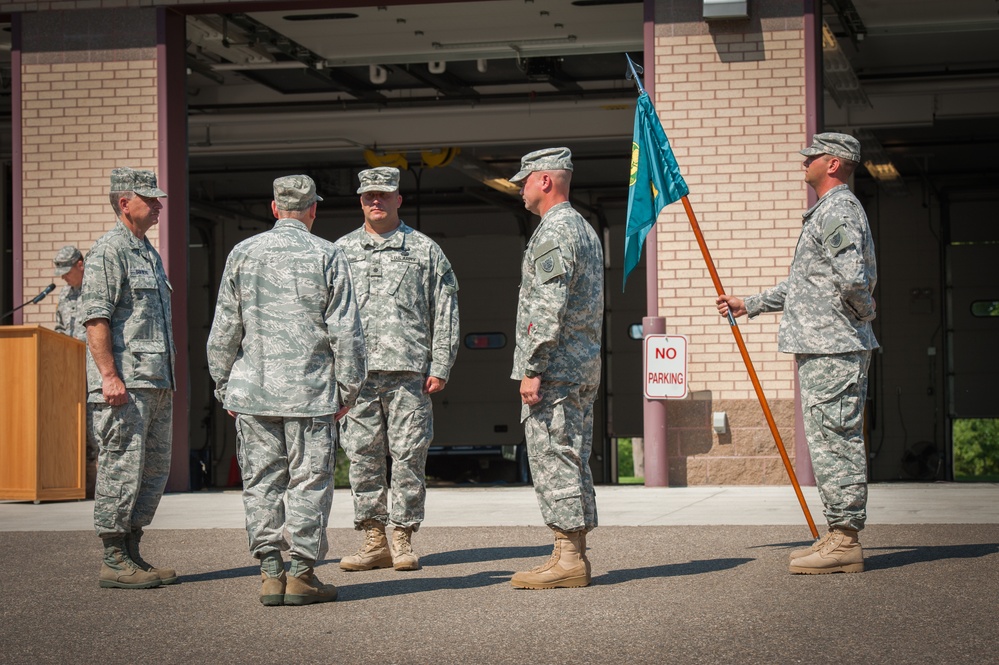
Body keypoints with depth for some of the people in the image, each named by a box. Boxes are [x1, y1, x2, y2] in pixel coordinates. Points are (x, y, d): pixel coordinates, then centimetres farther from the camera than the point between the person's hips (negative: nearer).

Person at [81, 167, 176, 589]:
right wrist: (109, 375, -22)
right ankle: (115, 561, -1)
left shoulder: (149, 253, 20)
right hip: (124, 382, -9)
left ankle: (131, 553, 18)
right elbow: (96, 318, -15)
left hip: (155, 381, 9)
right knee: (121, 468, -6)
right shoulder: (108, 251, -8)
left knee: (155, 468, 11)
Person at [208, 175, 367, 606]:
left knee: (262, 482, 7)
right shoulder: (326, 256, -2)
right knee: (309, 482, 3)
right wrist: (348, 389, 4)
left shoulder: (242, 254, 5)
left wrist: (224, 386, 15)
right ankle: (301, 574, 3)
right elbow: (345, 332, -4)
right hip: (311, 391, -2)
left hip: (253, 390, 2)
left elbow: (223, 331, 6)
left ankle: (270, 573, 7)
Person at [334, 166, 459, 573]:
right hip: (356, 372, 2)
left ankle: (403, 540, 5)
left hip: (409, 371, -2)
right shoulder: (341, 251, 14)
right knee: (362, 455, 1)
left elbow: (445, 313, 8)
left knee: (408, 455, -2)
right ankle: (374, 540, 8)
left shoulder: (425, 251, 9)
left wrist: (439, 368, 0)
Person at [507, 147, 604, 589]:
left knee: (553, 460, -8)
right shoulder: (585, 229, 19)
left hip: (554, 369, -10)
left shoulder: (553, 232, -14)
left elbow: (548, 308, -21)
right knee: (572, 461, 11)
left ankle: (568, 560, -7)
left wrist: (531, 369, -20)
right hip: (585, 366, 10)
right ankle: (574, 554, 14)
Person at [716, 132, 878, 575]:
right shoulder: (831, 211, 21)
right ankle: (840, 538, 17)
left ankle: (844, 543, -6)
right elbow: (807, 285, 29)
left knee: (834, 442, -9)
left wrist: (863, 314, -8)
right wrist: (750, 305, 29)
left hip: (832, 349, -11)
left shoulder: (837, 212, -13)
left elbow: (853, 278, -27)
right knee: (834, 441, 12)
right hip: (825, 346, 11)